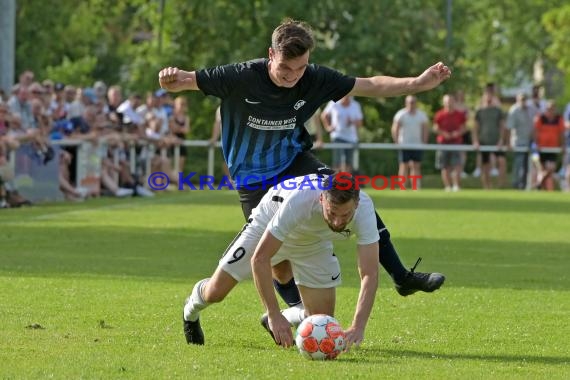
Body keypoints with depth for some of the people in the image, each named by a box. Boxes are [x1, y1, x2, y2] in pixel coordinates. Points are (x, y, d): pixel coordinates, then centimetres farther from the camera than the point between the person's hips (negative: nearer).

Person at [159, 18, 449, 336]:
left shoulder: (315, 80, -16)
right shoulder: (242, 77, -26)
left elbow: (370, 85, -8)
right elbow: (188, 81, -23)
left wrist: (419, 83, -16)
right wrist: (171, 80, -47)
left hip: (294, 160, 3)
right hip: (253, 176, -3)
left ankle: (402, 277, -4)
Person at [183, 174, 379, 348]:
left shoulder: (364, 209, -37)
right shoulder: (299, 201, -45)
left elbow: (369, 273, -37)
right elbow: (259, 258, -40)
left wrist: (358, 327, -50)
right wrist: (275, 315, -43)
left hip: (315, 242, 3)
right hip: (266, 227, -3)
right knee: (215, 293, -5)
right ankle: (192, 310, 32)